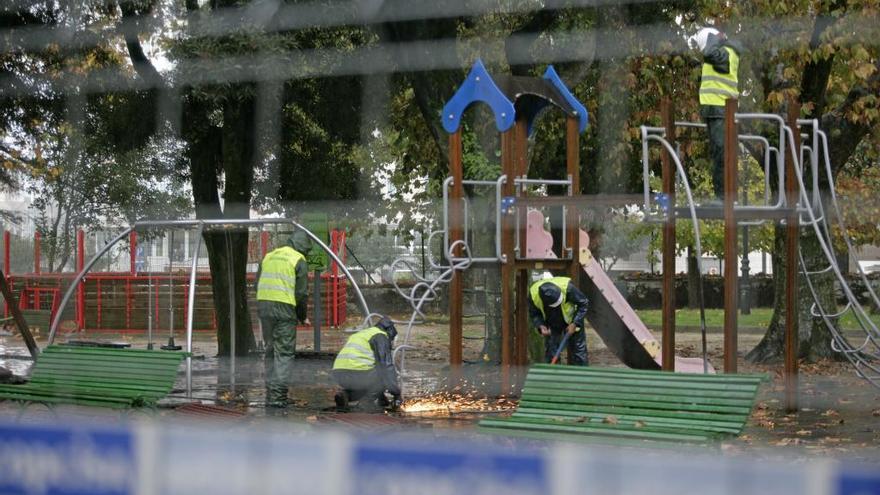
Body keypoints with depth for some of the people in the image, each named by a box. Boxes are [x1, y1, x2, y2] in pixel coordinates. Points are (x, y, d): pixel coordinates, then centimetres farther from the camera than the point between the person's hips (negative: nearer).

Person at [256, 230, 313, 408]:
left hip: (263, 305, 5)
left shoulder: (268, 256, 18)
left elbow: (258, 284, 17)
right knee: (284, 353, -1)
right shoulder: (299, 261, 0)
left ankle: (270, 392, 18)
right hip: (284, 309, -5)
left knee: (270, 351, 16)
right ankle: (278, 395, -8)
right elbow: (302, 292, -3)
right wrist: (302, 316, 9)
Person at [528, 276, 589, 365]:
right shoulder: (533, 294, -29)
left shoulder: (567, 287, -37)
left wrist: (574, 324, -26)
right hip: (551, 325, 2)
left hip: (572, 321, -2)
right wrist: (541, 326, -28)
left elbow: (583, 304, -21)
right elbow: (534, 314, -9)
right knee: (550, 352, -2)